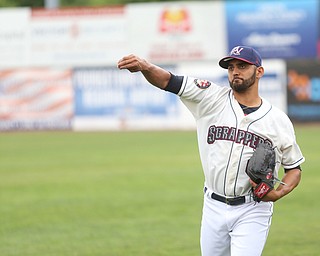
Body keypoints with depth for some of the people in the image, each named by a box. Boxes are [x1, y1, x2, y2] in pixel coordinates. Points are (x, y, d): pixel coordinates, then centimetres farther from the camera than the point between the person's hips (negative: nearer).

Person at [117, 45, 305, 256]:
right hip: (214, 208, 3)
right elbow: (168, 81, -11)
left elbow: (294, 167, 9)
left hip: (252, 212, -2)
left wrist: (279, 193, -12)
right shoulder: (213, 99, 0)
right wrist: (144, 66, -32)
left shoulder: (279, 120, 0)